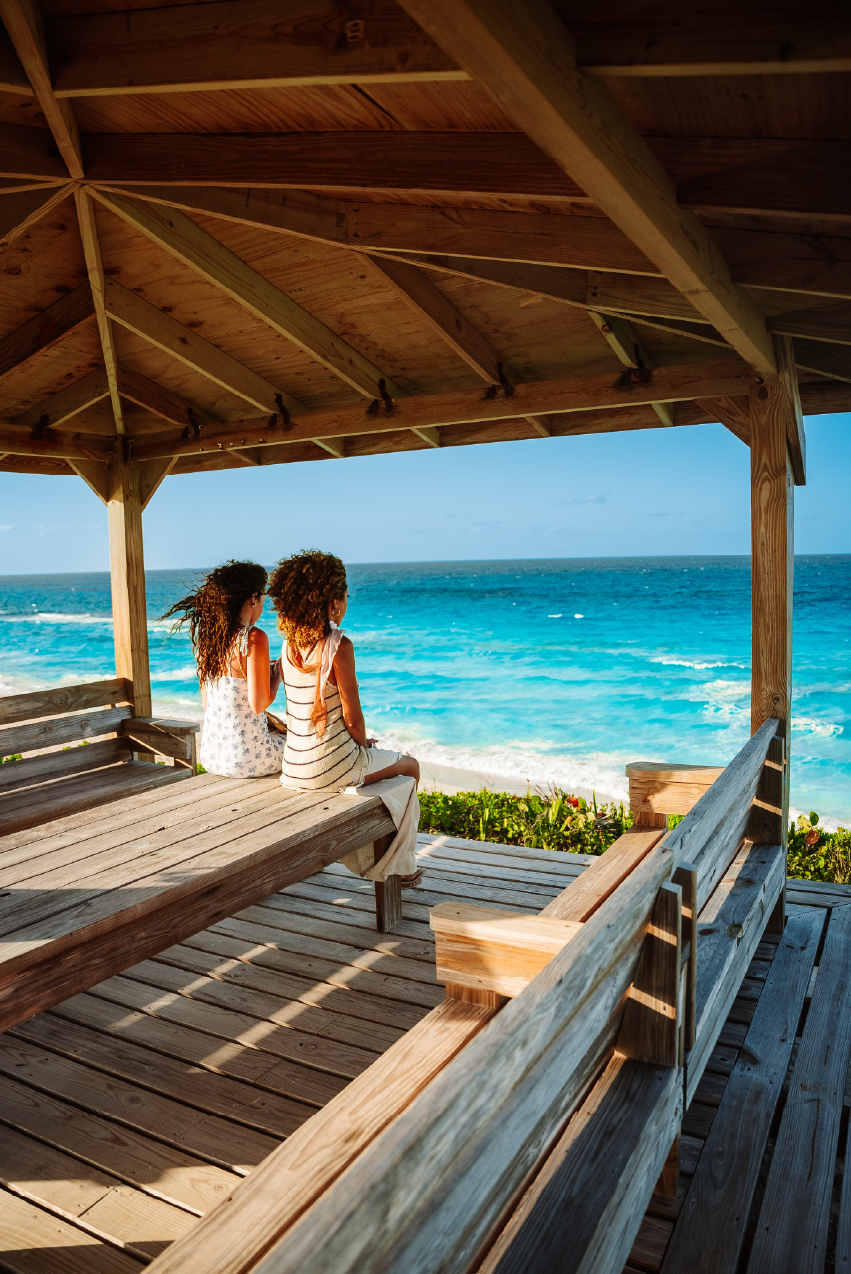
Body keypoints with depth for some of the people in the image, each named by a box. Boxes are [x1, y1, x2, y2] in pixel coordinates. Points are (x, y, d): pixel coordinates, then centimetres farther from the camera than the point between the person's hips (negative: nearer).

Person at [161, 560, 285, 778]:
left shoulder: (206, 637, 4)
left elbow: (206, 701, 11)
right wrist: (278, 674, -2)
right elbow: (258, 704, -17)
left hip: (211, 754, 7)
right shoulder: (254, 638, -18)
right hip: (245, 758, -7)